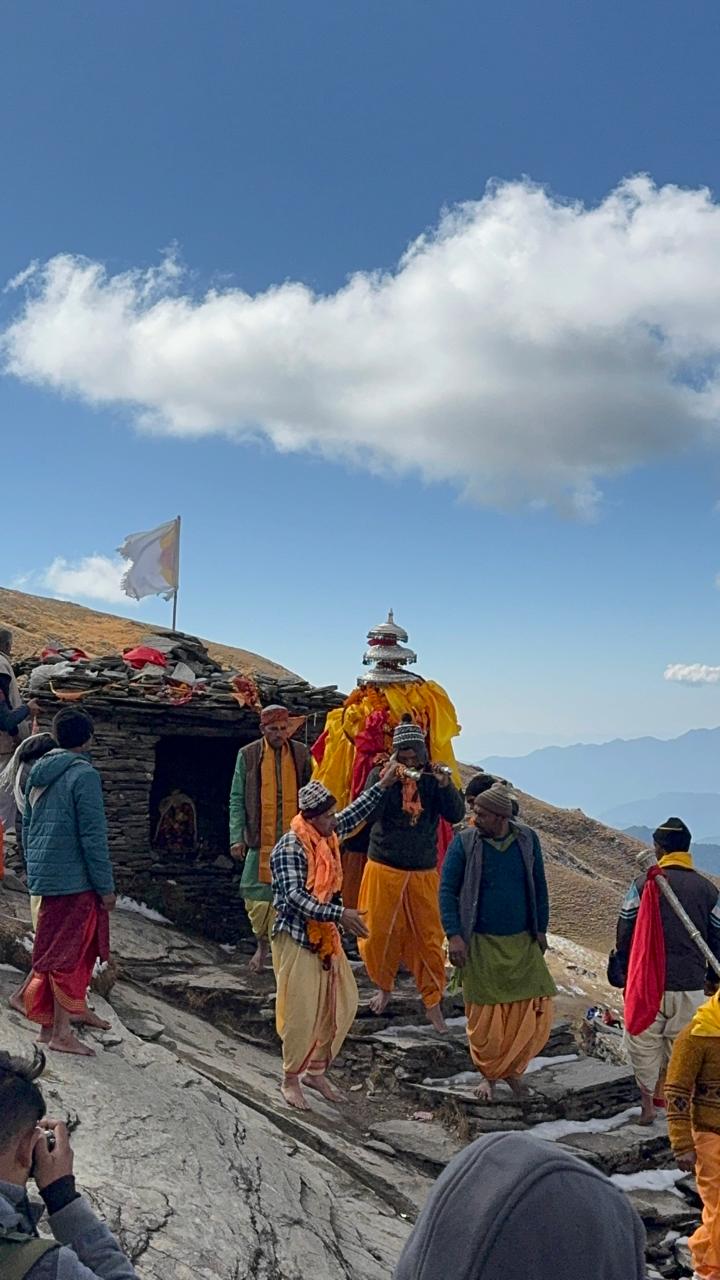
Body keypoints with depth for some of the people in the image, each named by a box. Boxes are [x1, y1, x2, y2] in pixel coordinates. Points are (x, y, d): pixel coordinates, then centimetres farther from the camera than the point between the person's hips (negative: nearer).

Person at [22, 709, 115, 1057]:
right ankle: (60, 1032, 4)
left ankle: (77, 1008, 32)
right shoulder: (84, 774, -16)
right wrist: (106, 886, -12)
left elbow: (27, 825, 18)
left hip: (44, 875, 8)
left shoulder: (38, 772, 10)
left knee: (57, 947, 19)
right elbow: (93, 835, -18)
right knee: (70, 950, -1)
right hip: (74, 878, -8)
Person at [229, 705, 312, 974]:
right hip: (260, 839, -1)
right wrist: (237, 837, -7)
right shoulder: (248, 755, -1)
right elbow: (237, 799, 1)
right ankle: (263, 943, 26)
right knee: (256, 893, 3)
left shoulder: (301, 754, 4)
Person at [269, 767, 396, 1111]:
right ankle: (290, 1080, 19)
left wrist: (382, 785, 22)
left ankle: (316, 1072, 27)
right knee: (302, 1014, -2)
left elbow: (355, 813, 22)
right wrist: (339, 914, -37)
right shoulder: (289, 848, -21)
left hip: (325, 936, 8)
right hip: (296, 939, -8)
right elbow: (296, 897, -31)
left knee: (343, 1004, 11)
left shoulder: (327, 834, 3)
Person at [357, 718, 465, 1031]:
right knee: (378, 933, 6)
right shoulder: (380, 775, -5)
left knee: (429, 937, 2)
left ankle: (433, 1003, 16)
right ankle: (384, 987, 32)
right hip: (384, 869, -1)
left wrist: (445, 786, -24)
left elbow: (456, 815, -9)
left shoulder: (433, 779, 0)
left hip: (424, 873, 1)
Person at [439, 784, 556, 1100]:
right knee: (484, 1017, 4)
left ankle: (512, 1068, 25)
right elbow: (447, 890, -7)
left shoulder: (527, 839, -3)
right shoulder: (464, 842, -10)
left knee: (537, 1011, 1)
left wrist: (541, 929, 8)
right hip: (481, 944, -2)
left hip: (523, 943, 2)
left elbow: (539, 886, 8)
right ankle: (488, 1074, 28)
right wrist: (454, 935, -14)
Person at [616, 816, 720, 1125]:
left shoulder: (643, 884, -8)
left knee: (644, 1043, 13)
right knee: (680, 1045, 17)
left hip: (647, 982, -2)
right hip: (690, 985, 2)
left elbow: (625, 934, -2)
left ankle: (647, 1104, 19)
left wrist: (624, 970, 14)